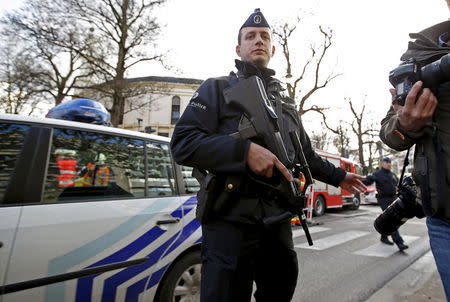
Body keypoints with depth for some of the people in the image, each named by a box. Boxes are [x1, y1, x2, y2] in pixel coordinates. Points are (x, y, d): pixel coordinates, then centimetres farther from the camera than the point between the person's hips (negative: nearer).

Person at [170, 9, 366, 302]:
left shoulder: (285, 100, 21)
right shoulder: (218, 88, 2)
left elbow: (305, 153, 31)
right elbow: (182, 143, -13)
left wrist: (338, 176, 27)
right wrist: (245, 150, -22)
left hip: (278, 220, 6)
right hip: (231, 219, -6)